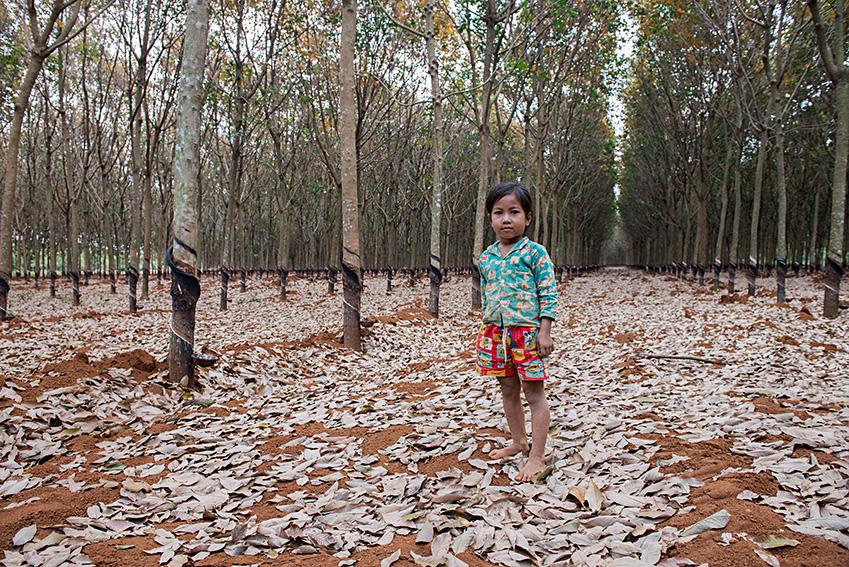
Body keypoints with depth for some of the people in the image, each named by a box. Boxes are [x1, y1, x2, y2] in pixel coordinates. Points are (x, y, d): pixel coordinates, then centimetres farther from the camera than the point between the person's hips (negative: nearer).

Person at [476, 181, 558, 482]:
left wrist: (544, 332, -14)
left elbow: (549, 294, -9)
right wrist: (487, 329, 16)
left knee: (534, 392, 1)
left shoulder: (534, 252, -7)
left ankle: (536, 456, 7)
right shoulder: (486, 256, 8)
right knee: (508, 390, 16)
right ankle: (519, 441, 33)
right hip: (496, 332, 6)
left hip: (527, 330, -6)